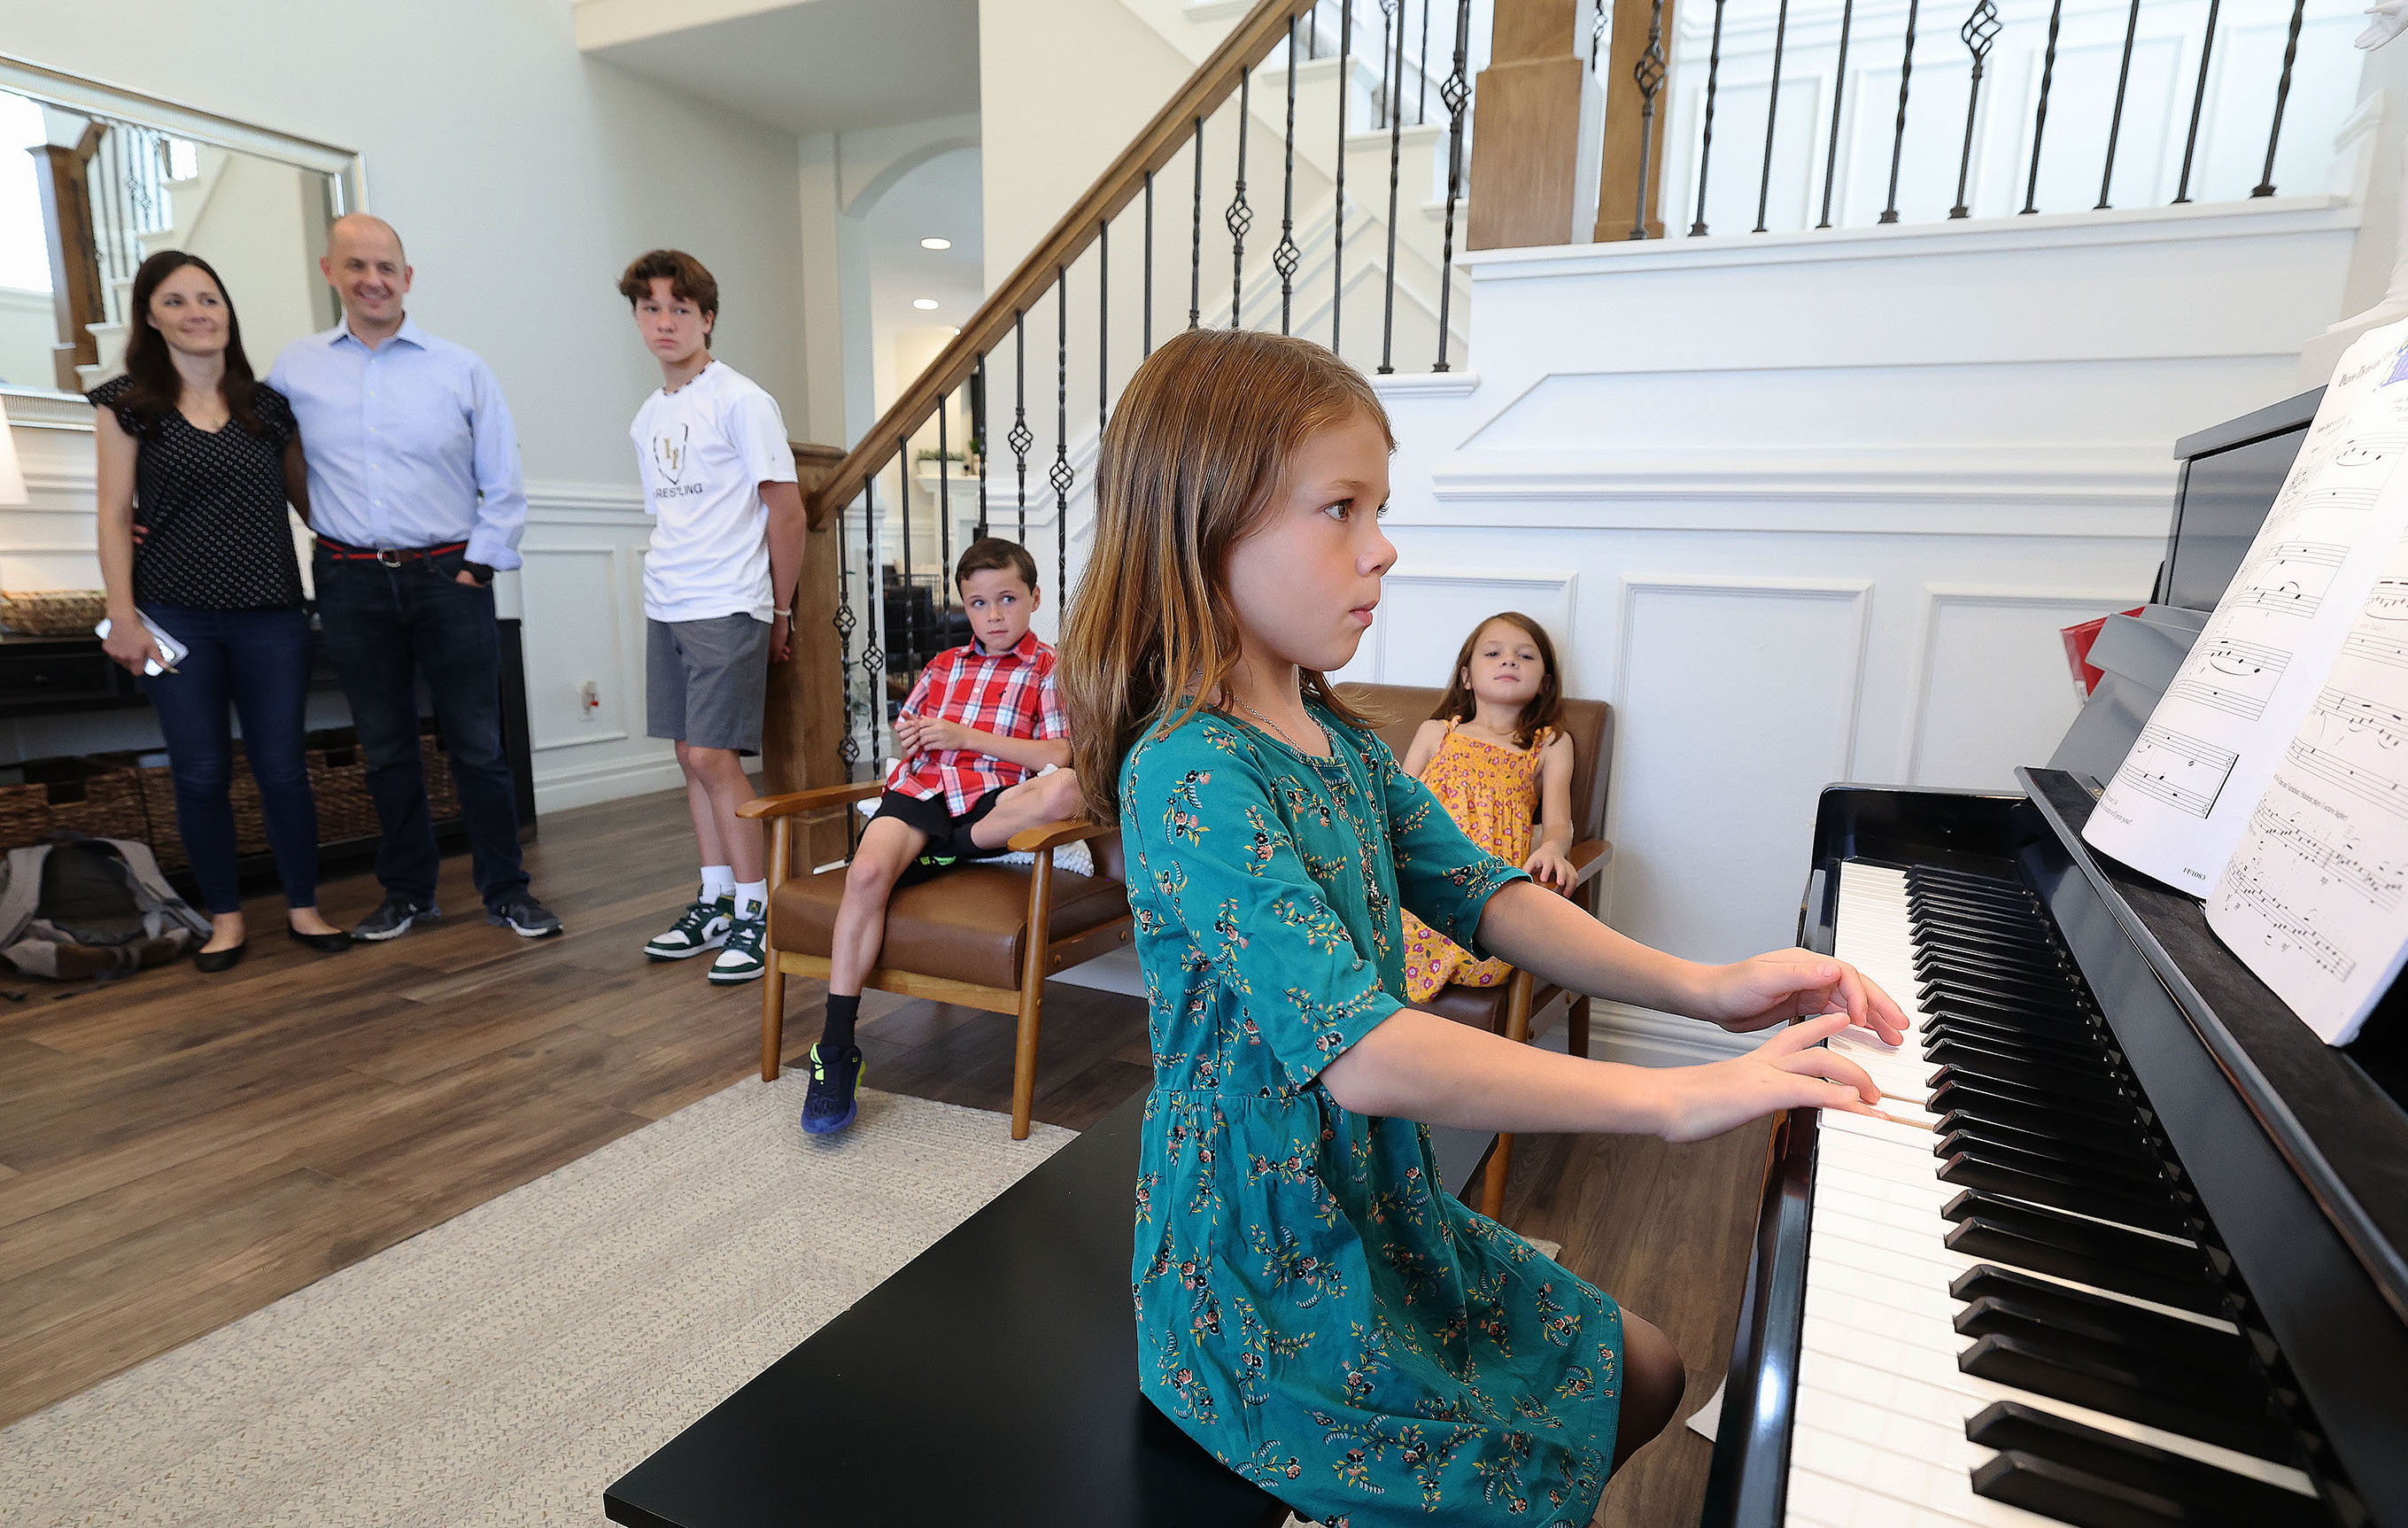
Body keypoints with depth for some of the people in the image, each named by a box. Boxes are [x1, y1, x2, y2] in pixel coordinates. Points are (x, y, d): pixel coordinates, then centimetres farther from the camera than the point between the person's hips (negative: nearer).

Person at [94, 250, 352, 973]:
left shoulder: (268, 405, 8)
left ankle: (303, 908, 17)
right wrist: (122, 614, -5)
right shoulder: (127, 405, 4)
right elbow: (115, 514, 1)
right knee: (201, 774, 4)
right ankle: (225, 918, 17)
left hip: (271, 616, 1)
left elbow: (307, 498, 14)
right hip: (177, 617, -1)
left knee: (282, 768, 4)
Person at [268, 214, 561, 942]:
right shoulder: (293, 370, 7)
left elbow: (503, 486, 3)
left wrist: (479, 565, -3)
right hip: (350, 583, 2)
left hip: (450, 578, -2)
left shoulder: (460, 369, 2)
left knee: (477, 743, 1)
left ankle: (505, 890, 12)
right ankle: (406, 892, 23)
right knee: (385, 746, 10)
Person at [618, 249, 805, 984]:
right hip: (665, 609, 7)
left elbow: (786, 510, -8)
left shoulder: (740, 401, -6)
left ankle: (757, 913, 0)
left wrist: (780, 612, -5)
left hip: (727, 608, -7)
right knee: (692, 755, 9)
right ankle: (715, 903, 20)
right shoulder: (647, 417, 16)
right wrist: (668, 586, 14)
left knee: (713, 755, -10)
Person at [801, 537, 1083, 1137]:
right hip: (918, 791, 3)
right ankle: (836, 1048, -21)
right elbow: (903, 729, 36)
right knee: (867, 873, -29)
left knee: (1068, 789, -36)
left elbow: (1063, 755, -3)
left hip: (991, 799, -3)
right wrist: (908, 738, 9)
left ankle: (948, 850, -20)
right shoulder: (943, 665, 26)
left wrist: (968, 737, -6)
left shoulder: (1048, 668, 11)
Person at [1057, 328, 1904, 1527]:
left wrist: (1700, 987, -11)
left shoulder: (1341, 744, 2)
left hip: (1377, 1211, 9)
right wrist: (1672, 1096, -35)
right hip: (1263, 1284, -8)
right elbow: (1358, 1052, -37)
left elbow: (1486, 898, 2)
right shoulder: (1189, 775, -28)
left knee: (1644, 1374, 20)